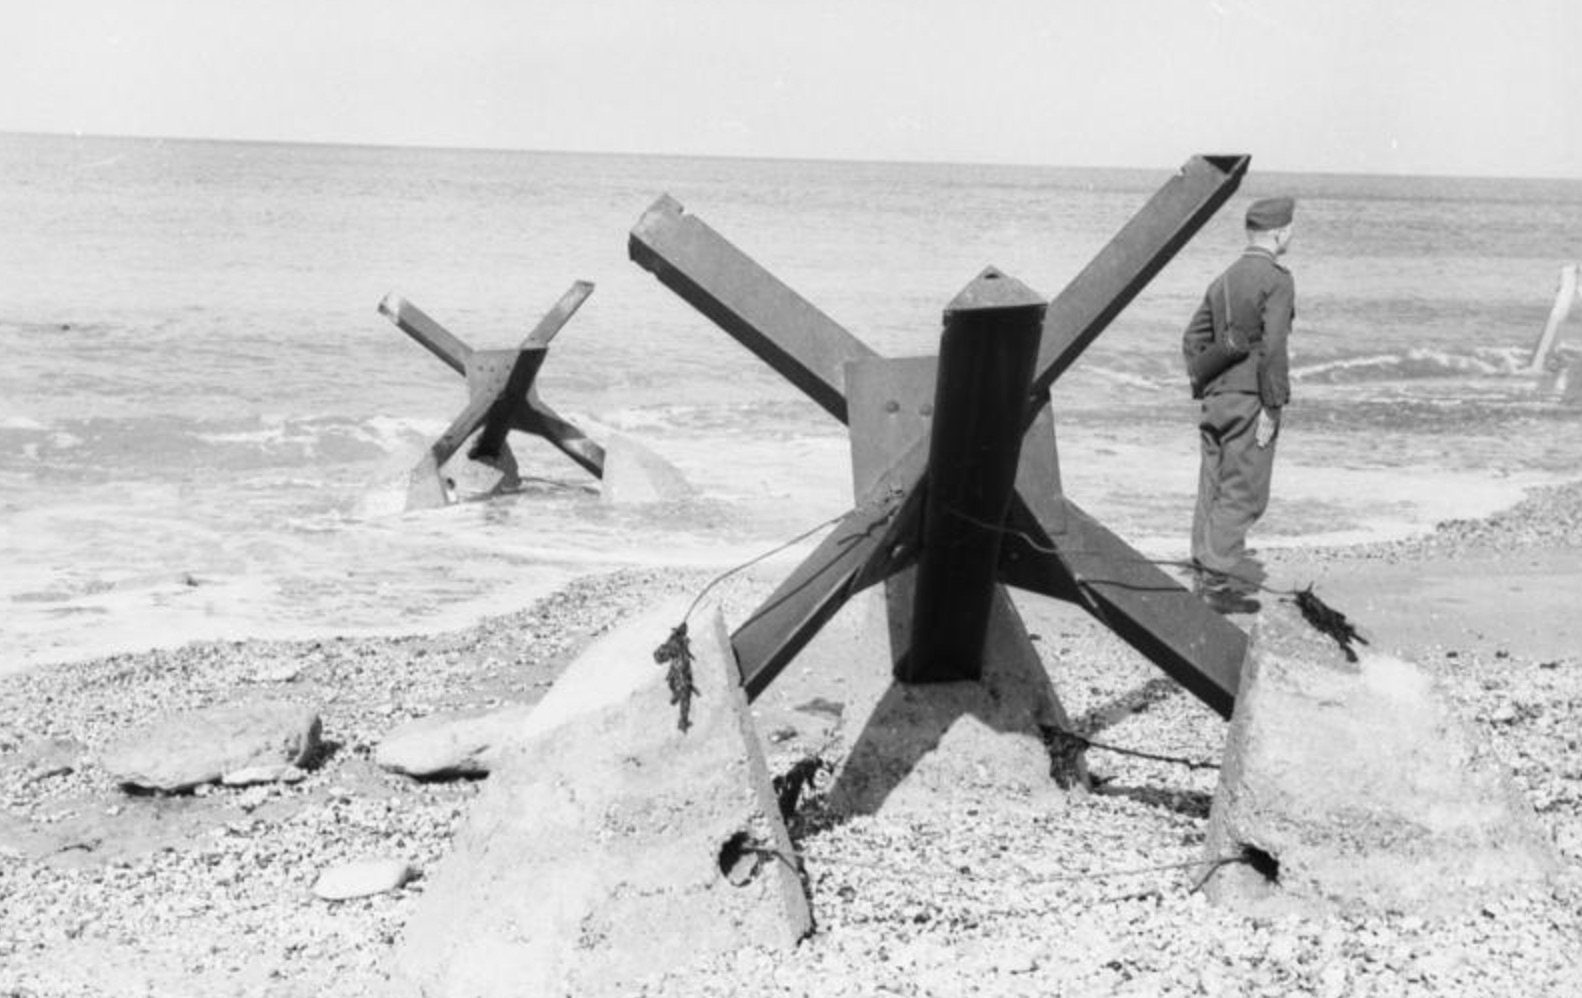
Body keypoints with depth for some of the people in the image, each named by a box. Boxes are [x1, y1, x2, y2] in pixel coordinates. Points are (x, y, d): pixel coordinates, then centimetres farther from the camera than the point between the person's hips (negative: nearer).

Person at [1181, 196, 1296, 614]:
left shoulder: (1224, 280, 14)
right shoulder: (1276, 280, -10)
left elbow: (1193, 338, 17)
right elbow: (1272, 348, -18)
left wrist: (1202, 390, 19)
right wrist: (1272, 407, -15)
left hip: (1217, 397, 8)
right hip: (1251, 399, -8)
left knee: (1214, 492, 11)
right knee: (1243, 495, -4)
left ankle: (1205, 575, 16)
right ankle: (1219, 582, -5)